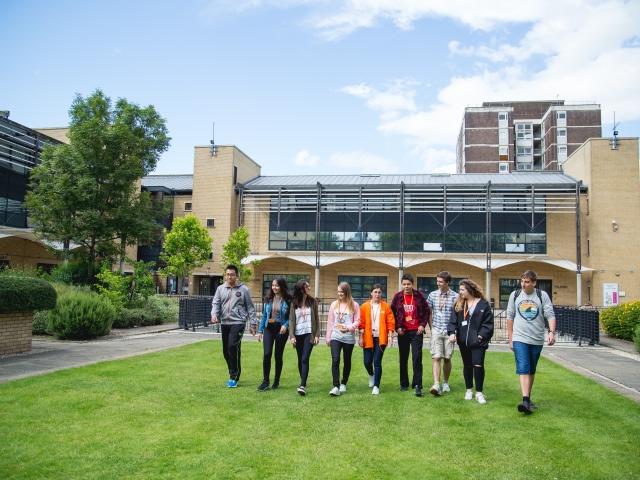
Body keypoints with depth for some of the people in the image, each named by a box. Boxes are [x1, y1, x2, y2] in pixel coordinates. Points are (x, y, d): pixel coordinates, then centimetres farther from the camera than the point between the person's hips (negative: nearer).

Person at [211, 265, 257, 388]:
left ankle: (234, 377, -8)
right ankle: (234, 374, 27)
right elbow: (216, 303, 4)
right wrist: (214, 314, -17)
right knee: (226, 350, 10)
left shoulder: (244, 289, 0)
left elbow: (250, 308, 2)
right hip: (224, 324, 5)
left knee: (233, 346, -20)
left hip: (238, 323, -5)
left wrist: (253, 324, 0)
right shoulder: (220, 289, 9)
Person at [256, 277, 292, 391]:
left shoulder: (288, 300, -6)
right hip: (269, 328, 2)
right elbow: (264, 315, 10)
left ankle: (276, 381, 20)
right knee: (267, 354, -10)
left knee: (278, 356, 6)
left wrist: (285, 325, -21)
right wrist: (260, 330, 8)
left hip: (280, 329, -2)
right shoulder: (268, 299, 5)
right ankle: (265, 381, 1)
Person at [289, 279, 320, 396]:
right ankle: (303, 381, 27)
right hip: (298, 334, 2)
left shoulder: (313, 302, 3)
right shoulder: (294, 303, 4)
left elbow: (316, 319, 3)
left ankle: (303, 385, -18)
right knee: (300, 359, 11)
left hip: (309, 334, -2)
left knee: (305, 359, -13)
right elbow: (291, 320, 2)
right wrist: (292, 336, -6)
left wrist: (317, 335, -2)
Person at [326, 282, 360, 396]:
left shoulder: (354, 305, -2)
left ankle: (343, 384, 27)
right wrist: (328, 337, 8)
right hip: (335, 337, 1)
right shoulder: (334, 304, 6)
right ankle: (336, 386, -13)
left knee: (347, 361, 10)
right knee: (335, 360, -12)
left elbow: (357, 321, -4)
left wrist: (349, 328, -21)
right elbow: (330, 322, 9)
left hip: (349, 338, -1)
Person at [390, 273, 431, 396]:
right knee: (403, 358, 10)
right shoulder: (397, 296, -1)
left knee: (417, 357, -9)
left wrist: (423, 325, -4)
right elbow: (392, 313, 5)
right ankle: (404, 384, 21)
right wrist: (397, 327, -3)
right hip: (403, 331, 2)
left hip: (416, 331, -2)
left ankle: (417, 385, -5)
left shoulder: (419, 295, -2)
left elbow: (426, 311, 5)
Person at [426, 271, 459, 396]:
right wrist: (431, 327, 3)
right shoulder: (432, 295, 3)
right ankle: (436, 385, -14)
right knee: (436, 358, -8)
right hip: (436, 331, 0)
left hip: (449, 332, 0)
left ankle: (445, 383, 26)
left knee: (447, 358, 10)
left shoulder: (455, 296, -3)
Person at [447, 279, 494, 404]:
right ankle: (469, 390, 26)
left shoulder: (483, 304, -5)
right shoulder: (458, 304, 6)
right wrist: (452, 332, -12)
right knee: (467, 366, 14)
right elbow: (453, 320, 2)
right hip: (463, 341, 4)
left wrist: (482, 335, -14)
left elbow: (488, 322, -5)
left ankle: (479, 393, 4)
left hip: (478, 342, -4)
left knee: (478, 365, -9)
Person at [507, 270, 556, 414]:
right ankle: (525, 401, -19)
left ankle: (528, 397, 27)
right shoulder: (515, 295, 2)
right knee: (523, 369, -13)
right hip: (520, 339, -1)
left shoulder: (542, 295, 0)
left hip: (537, 340, 1)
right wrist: (510, 339, 8)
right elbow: (510, 317, 8)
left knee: (532, 370, 13)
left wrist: (552, 331, -23)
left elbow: (550, 315, -5)